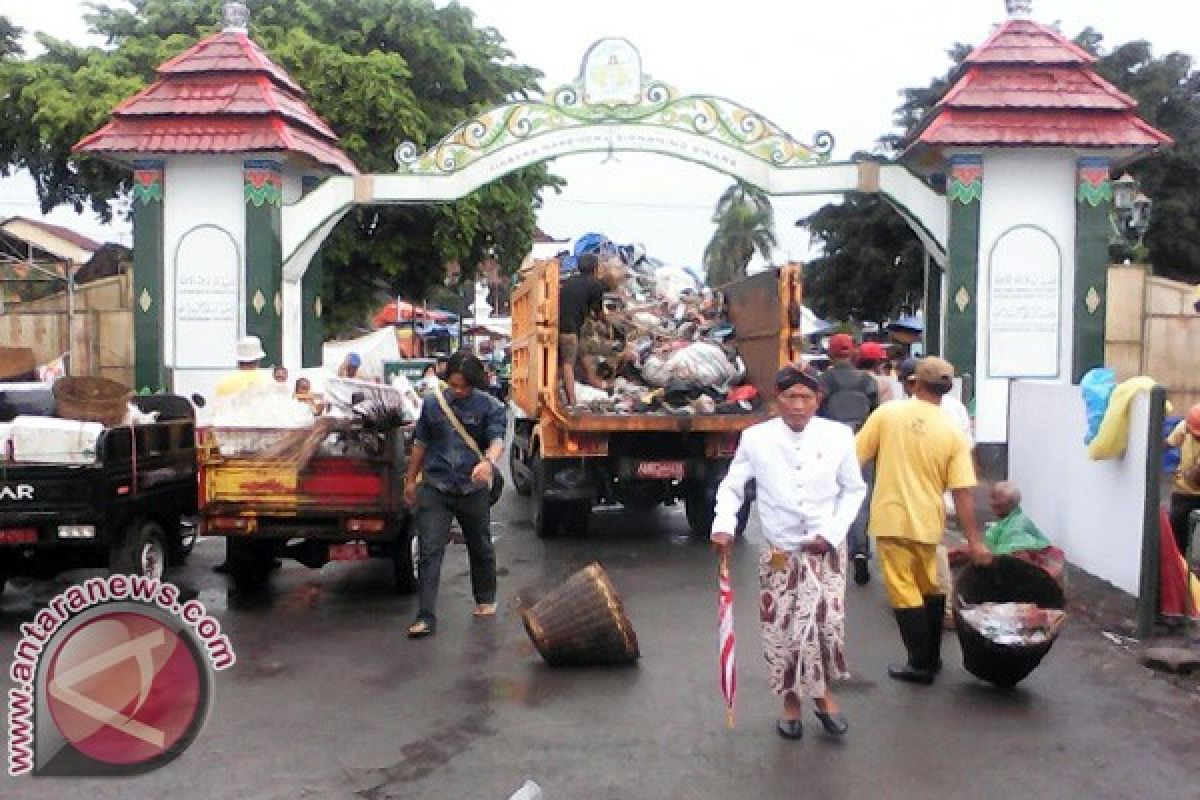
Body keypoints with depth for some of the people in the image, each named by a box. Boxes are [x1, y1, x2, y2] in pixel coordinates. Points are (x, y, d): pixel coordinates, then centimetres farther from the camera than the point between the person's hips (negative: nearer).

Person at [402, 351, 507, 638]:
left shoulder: (489, 406, -6)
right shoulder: (432, 403, 3)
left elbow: (497, 439, -22)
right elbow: (421, 443, 12)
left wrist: (489, 461, -44)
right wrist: (410, 480, 16)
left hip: (473, 489, -1)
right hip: (435, 488, 1)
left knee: (481, 549, 17)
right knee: (429, 552, -8)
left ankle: (486, 600, 39)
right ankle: (426, 617, -6)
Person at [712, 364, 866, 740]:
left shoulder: (838, 435, -4)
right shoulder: (755, 438, -6)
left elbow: (854, 490, 5)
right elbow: (732, 486, 3)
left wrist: (832, 533, -6)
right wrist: (724, 525, -15)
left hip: (826, 550, 0)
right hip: (778, 551, 0)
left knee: (826, 623, -8)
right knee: (781, 630, 4)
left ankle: (822, 694, 19)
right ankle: (792, 700, 26)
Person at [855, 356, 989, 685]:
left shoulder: (888, 412, -7)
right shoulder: (953, 432, -4)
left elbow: (854, 457, -3)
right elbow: (963, 492, -7)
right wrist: (974, 540, -3)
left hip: (892, 518, -2)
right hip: (927, 521, 3)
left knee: (904, 592, 5)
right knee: (930, 588, 21)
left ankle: (921, 665, 9)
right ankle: (931, 656, 31)